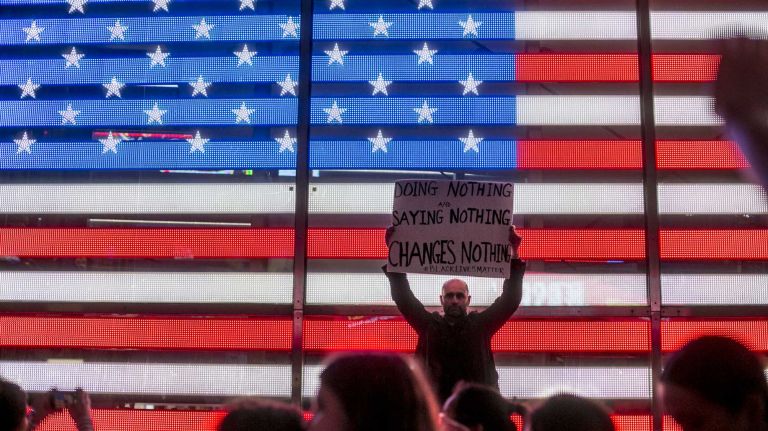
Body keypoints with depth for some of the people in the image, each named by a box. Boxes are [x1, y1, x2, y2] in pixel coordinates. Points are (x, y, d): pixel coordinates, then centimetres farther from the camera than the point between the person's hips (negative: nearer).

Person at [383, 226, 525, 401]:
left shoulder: (480, 325, 9)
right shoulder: (429, 326, 10)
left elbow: (510, 300, 3)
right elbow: (403, 297, 5)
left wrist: (514, 255, -5)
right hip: (433, 404, 0)